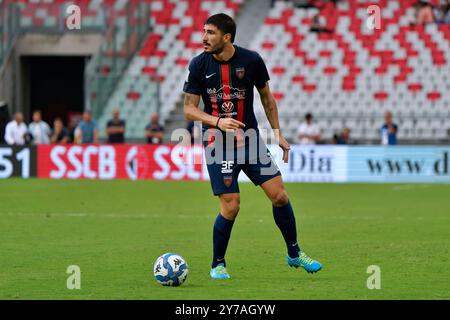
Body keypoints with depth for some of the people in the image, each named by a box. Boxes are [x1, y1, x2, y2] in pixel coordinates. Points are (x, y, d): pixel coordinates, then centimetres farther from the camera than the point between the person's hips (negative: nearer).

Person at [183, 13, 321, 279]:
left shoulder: (251, 61, -5)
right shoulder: (199, 65, -7)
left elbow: (267, 97, 10)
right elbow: (189, 109, -5)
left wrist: (278, 133, 9)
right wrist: (218, 121, -22)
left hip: (250, 138, 2)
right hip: (218, 144, -2)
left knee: (279, 195, -3)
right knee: (231, 207, -10)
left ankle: (294, 254, 17)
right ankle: (218, 265, 11)